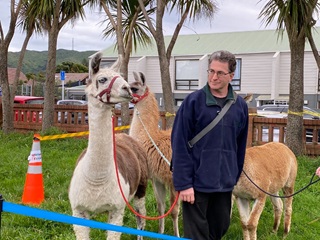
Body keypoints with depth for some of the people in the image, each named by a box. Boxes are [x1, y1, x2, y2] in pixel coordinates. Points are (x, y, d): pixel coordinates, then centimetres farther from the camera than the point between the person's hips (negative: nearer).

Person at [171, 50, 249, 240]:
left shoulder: (240, 105, 4)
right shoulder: (193, 101, -9)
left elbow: (240, 146, 13)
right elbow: (179, 145, -11)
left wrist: (235, 178, 14)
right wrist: (183, 183, -15)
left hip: (225, 184, 4)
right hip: (197, 182, -4)